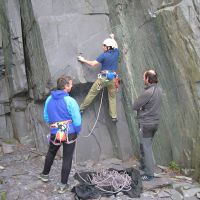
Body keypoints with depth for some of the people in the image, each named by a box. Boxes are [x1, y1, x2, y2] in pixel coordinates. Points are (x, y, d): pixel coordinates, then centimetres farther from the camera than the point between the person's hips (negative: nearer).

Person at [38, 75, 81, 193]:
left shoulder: (49, 99, 0)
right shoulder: (70, 101, -15)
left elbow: (46, 117, 10)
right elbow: (77, 121, -14)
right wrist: (77, 132, 2)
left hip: (55, 133, 4)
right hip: (69, 133, -4)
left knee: (51, 153, 28)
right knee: (67, 159, 8)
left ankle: (45, 174, 46)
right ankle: (63, 185, 17)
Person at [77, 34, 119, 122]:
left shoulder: (104, 55, -9)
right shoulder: (116, 53, 5)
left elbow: (93, 64, -7)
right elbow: (115, 46, 30)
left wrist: (83, 60, 7)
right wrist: (112, 38, 47)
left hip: (103, 77, -5)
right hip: (113, 79, 5)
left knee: (92, 93, 4)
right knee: (112, 97, 12)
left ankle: (82, 108, 11)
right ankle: (114, 116, 11)